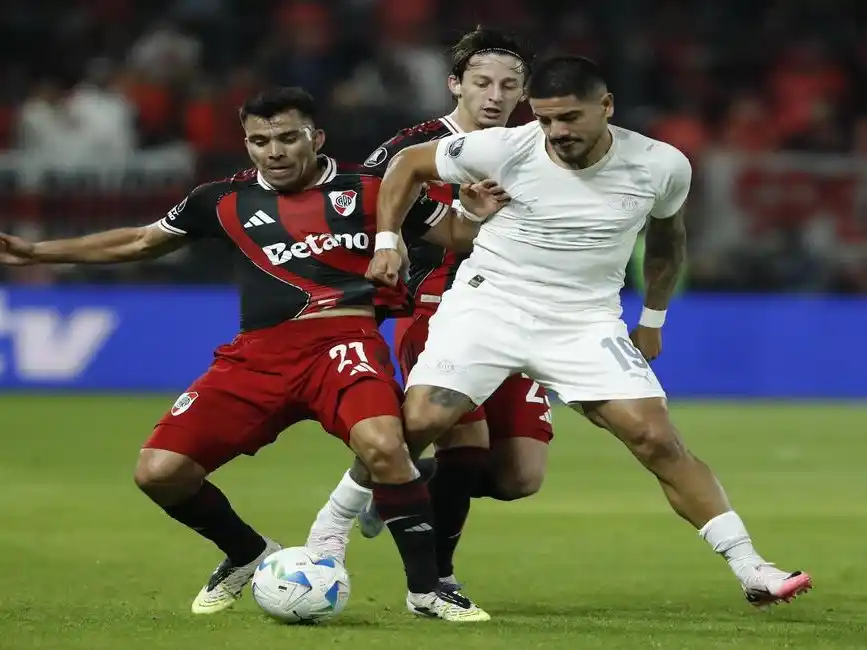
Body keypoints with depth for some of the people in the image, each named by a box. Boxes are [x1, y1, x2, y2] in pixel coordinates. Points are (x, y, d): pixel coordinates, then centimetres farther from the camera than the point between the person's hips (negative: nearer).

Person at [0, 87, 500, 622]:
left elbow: (458, 235, 14)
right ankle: (248, 556, 21)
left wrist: (480, 213, -10)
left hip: (343, 341, -4)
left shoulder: (365, 191, 8)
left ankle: (426, 588, -16)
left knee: (381, 445, -35)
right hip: (257, 355, 4)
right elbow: (141, 242, 29)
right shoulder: (226, 201, 16)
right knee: (159, 472, -8)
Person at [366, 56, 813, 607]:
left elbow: (667, 237, 15)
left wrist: (652, 319, 18)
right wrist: (388, 241, -6)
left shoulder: (662, 167, -9)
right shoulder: (504, 149, -14)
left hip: (585, 322, 1)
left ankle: (750, 570, -5)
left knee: (659, 441, -11)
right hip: (488, 305, -1)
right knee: (417, 423, -18)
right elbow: (409, 165, 3)